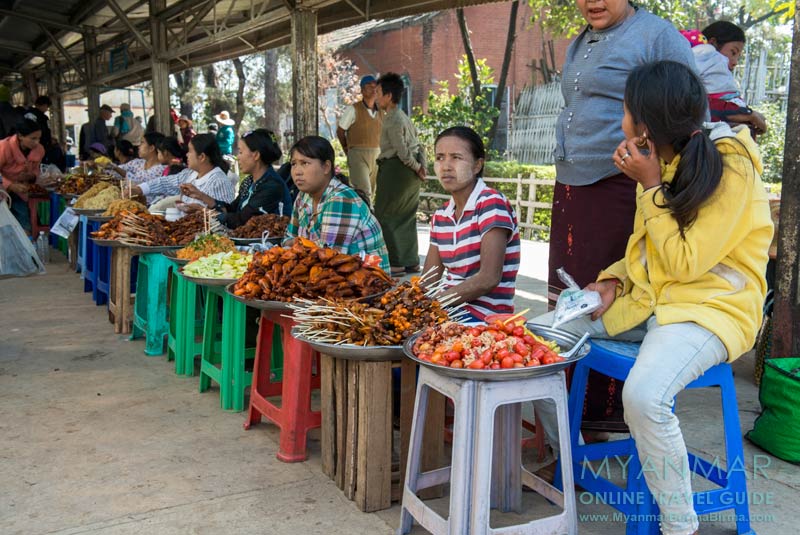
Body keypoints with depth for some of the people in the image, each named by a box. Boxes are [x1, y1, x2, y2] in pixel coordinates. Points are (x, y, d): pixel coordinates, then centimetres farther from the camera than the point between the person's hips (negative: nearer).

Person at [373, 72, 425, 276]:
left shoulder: (393, 120, -15)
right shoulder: (402, 117, 16)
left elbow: (402, 151, -19)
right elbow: (416, 144, 15)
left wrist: (416, 167, -7)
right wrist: (421, 165, 5)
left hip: (396, 169, -10)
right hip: (410, 174, 10)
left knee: (385, 216, -3)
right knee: (406, 217, 15)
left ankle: (395, 263, -3)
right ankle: (411, 261, 20)